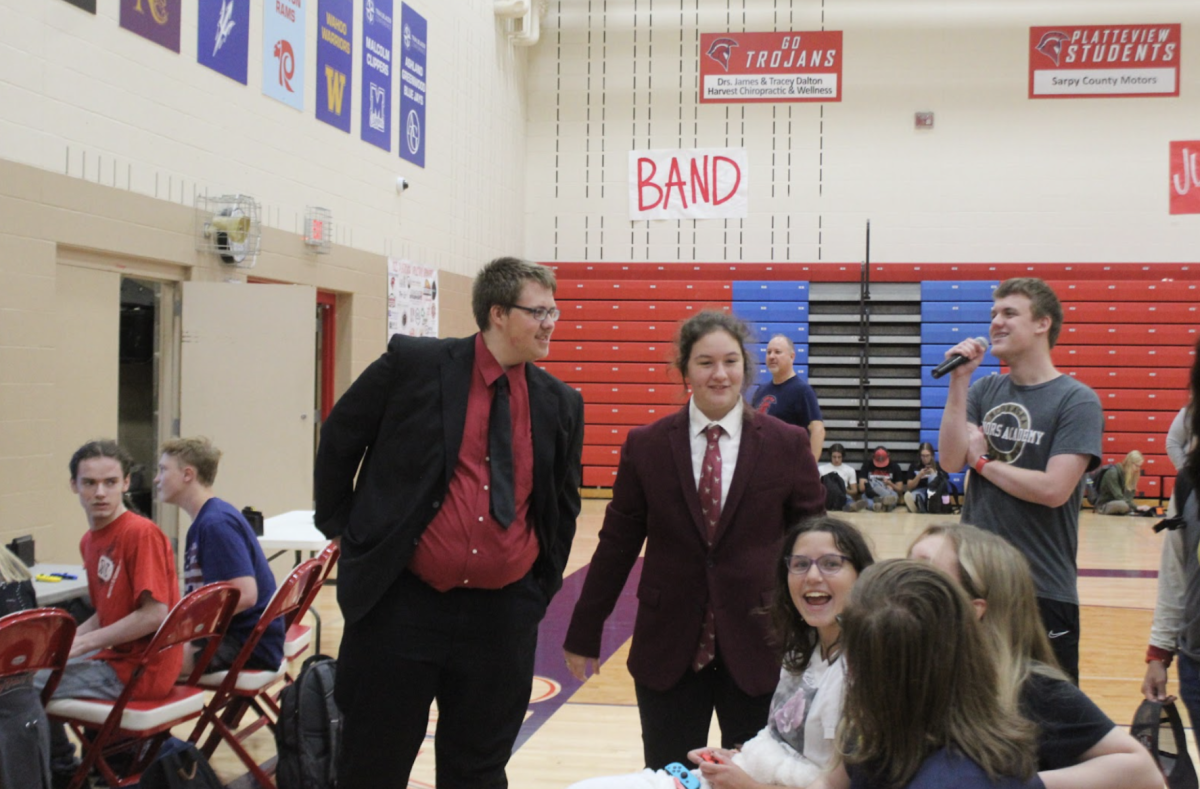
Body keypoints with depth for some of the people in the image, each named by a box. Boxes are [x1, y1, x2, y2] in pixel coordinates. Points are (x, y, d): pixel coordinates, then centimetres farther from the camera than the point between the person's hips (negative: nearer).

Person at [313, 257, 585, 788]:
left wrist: (543, 585, 13)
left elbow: (564, 505, 16)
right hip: (401, 604, -3)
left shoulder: (560, 404, 4)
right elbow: (340, 437, 5)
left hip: (502, 617, 3)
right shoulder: (413, 364, -7)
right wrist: (338, 525, 5)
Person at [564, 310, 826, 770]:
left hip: (758, 649, 0)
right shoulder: (646, 446, 1)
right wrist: (585, 634, 8)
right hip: (667, 649, 1)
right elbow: (616, 544, 5)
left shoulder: (787, 445, -2)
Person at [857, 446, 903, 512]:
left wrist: (890, 484, -10)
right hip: (870, 495, 0)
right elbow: (862, 488, -1)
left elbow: (900, 490, 8)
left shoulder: (894, 466, 9)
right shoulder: (867, 465, 7)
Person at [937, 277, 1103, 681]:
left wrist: (983, 460, -7)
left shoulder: (1077, 401, -9)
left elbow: (1053, 489, -19)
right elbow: (951, 459, -6)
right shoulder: (984, 390, 7)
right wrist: (958, 382, -11)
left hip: (1043, 590, -5)